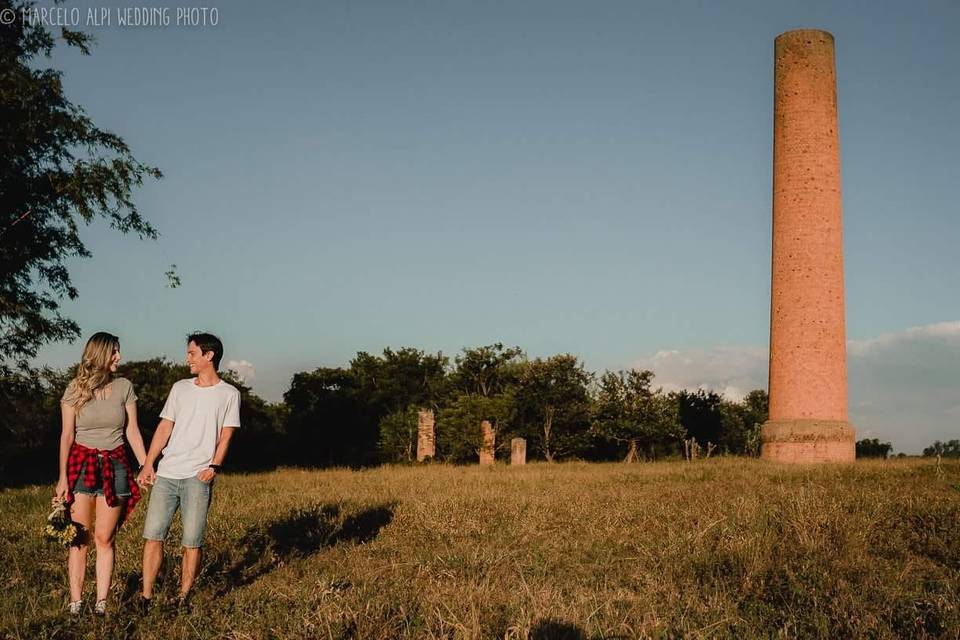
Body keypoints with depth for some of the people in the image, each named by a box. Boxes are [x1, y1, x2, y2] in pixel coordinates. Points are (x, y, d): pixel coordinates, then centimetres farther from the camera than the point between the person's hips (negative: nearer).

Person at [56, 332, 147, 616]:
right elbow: (67, 436, -2)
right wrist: (63, 477, -6)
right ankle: (75, 603, 2)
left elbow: (132, 431, 5)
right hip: (82, 464, -1)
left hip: (115, 465, 1)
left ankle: (102, 603, 6)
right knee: (79, 538, -2)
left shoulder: (124, 387, 3)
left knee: (104, 539, 2)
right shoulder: (75, 390, -2)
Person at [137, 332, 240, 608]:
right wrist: (148, 465, 2)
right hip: (165, 474, 3)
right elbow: (164, 428, 11)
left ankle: (183, 598, 9)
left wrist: (214, 467, -14)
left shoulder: (229, 394, 4)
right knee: (153, 534, 0)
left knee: (192, 541, -3)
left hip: (198, 477, -3)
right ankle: (146, 597, 7)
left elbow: (225, 437, 1)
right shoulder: (179, 388, 14)